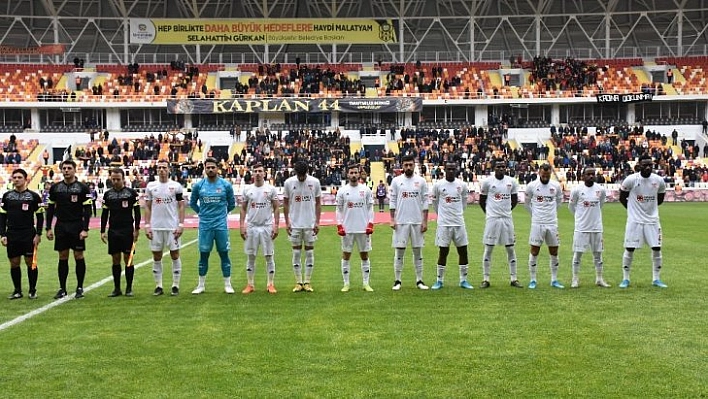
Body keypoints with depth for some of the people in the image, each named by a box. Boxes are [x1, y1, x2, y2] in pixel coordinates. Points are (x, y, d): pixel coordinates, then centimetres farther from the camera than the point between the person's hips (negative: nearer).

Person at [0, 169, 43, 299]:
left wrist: (38, 234, -6)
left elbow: (40, 216, 1)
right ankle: (17, 291, 15)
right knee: (14, 263, 5)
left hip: (28, 235, -3)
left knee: (30, 262, -1)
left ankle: (32, 290, 9)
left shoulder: (33, 196, 0)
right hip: (12, 235, 3)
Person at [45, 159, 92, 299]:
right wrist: (48, 228, 6)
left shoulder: (82, 188, -2)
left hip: (77, 226, -3)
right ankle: (62, 289, 12)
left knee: (79, 256, 0)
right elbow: (50, 209, 11)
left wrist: (85, 229, -12)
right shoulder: (55, 188, 7)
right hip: (61, 227, 3)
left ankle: (80, 288, 9)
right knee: (63, 257, 5)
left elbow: (87, 210, -4)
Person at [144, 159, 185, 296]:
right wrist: (147, 226, 1)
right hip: (155, 227, 2)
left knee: (175, 255, 2)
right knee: (157, 257, 6)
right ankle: (158, 286, 14)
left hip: (173, 227, -2)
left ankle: (176, 285, 10)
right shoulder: (151, 186, 6)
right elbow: (147, 207, 8)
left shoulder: (176, 186, 0)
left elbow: (181, 207, 1)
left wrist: (181, 225, -8)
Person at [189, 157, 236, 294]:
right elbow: (192, 203, 15)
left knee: (224, 254, 3)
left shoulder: (226, 185, -2)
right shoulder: (198, 186, 1)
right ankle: (201, 285, 15)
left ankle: (227, 284, 11)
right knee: (203, 255, 5)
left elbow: (231, 204, 11)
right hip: (205, 226, 1)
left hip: (221, 225, -1)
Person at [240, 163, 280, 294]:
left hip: (267, 227, -1)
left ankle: (271, 284, 9)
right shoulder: (247, 190, 5)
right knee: (251, 257, 6)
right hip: (251, 227, 2)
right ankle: (250, 284, 13)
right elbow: (243, 209, 8)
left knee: (269, 256, 2)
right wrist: (242, 226, -1)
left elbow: (276, 208, 1)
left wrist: (276, 225, -6)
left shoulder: (271, 189, 0)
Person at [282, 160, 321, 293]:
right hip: (295, 224, 0)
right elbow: (285, 204, 4)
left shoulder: (315, 182, -2)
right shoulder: (288, 182, -2)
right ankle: (298, 282, 10)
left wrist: (317, 222, -2)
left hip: (310, 224, 0)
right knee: (296, 252, 4)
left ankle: (307, 282, 10)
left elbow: (318, 203, 3)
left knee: (309, 251, 4)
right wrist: (287, 222, -1)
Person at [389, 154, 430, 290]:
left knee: (418, 251, 7)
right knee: (399, 251, 2)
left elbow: (425, 202, 3)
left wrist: (425, 221, -3)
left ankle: (419, 280, 14)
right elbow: (392, 201, 3)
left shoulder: (421, 181, 3)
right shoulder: (396, 181, 2)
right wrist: (392, 220, -5)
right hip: (401, 222, -1)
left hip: (417, 222, 1)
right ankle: (397, 281, 9)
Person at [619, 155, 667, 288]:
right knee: (629, 249, 0)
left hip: (652, 220, 3)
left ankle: (656, 279, 15)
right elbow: (622, 198, 1)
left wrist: (650, 206, 9)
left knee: (657, 249, 2)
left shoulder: (659, 180, -3)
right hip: (634, 220, -3)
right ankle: (625, 279, 12)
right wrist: (634, 209, 4)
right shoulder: (631, 179, -12)